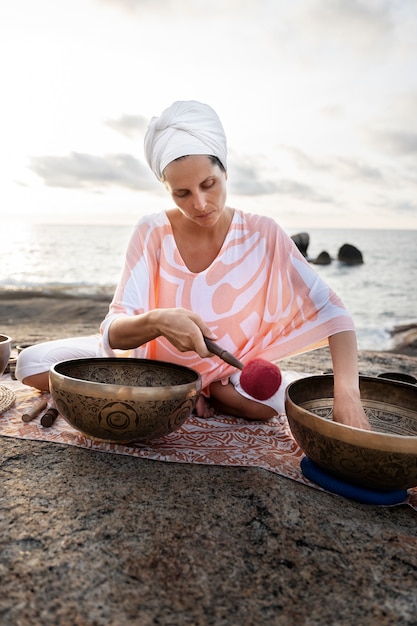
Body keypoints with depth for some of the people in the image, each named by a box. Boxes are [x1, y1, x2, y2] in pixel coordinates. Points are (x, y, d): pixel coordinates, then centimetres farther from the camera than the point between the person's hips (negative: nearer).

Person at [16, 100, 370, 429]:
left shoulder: (262, 235, -18)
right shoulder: (152, 233, -17)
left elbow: (333, 312, -21)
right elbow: (113, 333, -22)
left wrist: (347, 393, -37)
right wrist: (156, 321, -44)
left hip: (226, 371, 0)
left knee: (269, 398, -34)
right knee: (33, 364, -16)